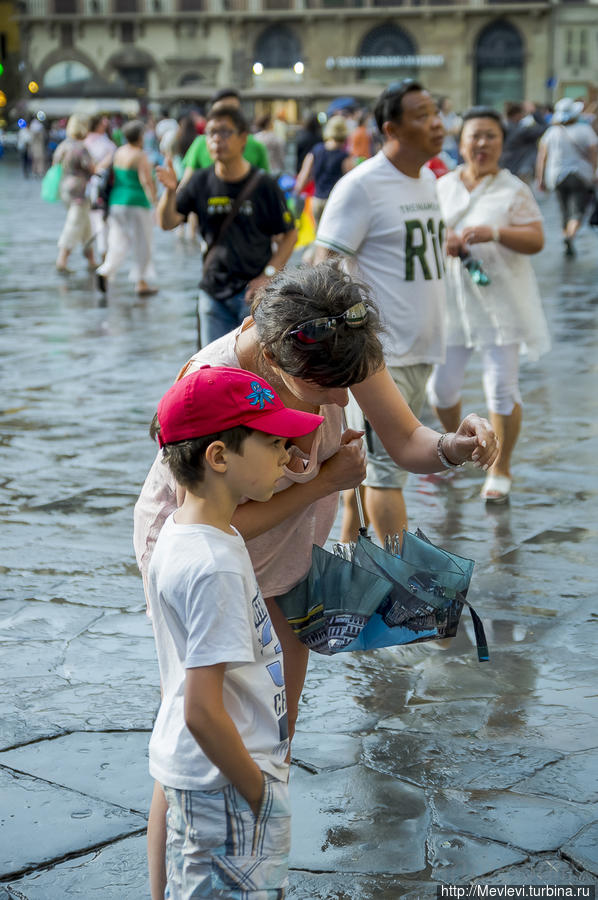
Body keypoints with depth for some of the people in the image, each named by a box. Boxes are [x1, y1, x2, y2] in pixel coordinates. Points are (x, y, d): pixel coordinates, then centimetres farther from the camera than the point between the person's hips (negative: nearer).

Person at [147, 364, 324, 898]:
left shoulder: (179, 532, 4)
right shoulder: (214, 567, -26)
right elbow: (202, 711, -27)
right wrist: (258, 793, -16)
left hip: (190, 770, 10)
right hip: (226, 783, -10)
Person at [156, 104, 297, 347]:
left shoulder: (263, 185, -6)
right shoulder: (201, 182, 2)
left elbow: (289, 235, -1)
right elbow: (167, 222, -4)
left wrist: (268, 275, -12)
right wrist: (170, 191, -23)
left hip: (252, 290, -3)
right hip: (213, 291, 4)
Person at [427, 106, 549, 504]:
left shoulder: (514, 190, -1)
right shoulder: (443, 186, 9)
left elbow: (536, 240, -9)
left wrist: (496, 233, -26)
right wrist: (441, 241, -12)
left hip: (500, 302, -3)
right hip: (451, 300, 3)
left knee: (502, 387, -4)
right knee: (442, 385, 6)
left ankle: (500, 471, 11)